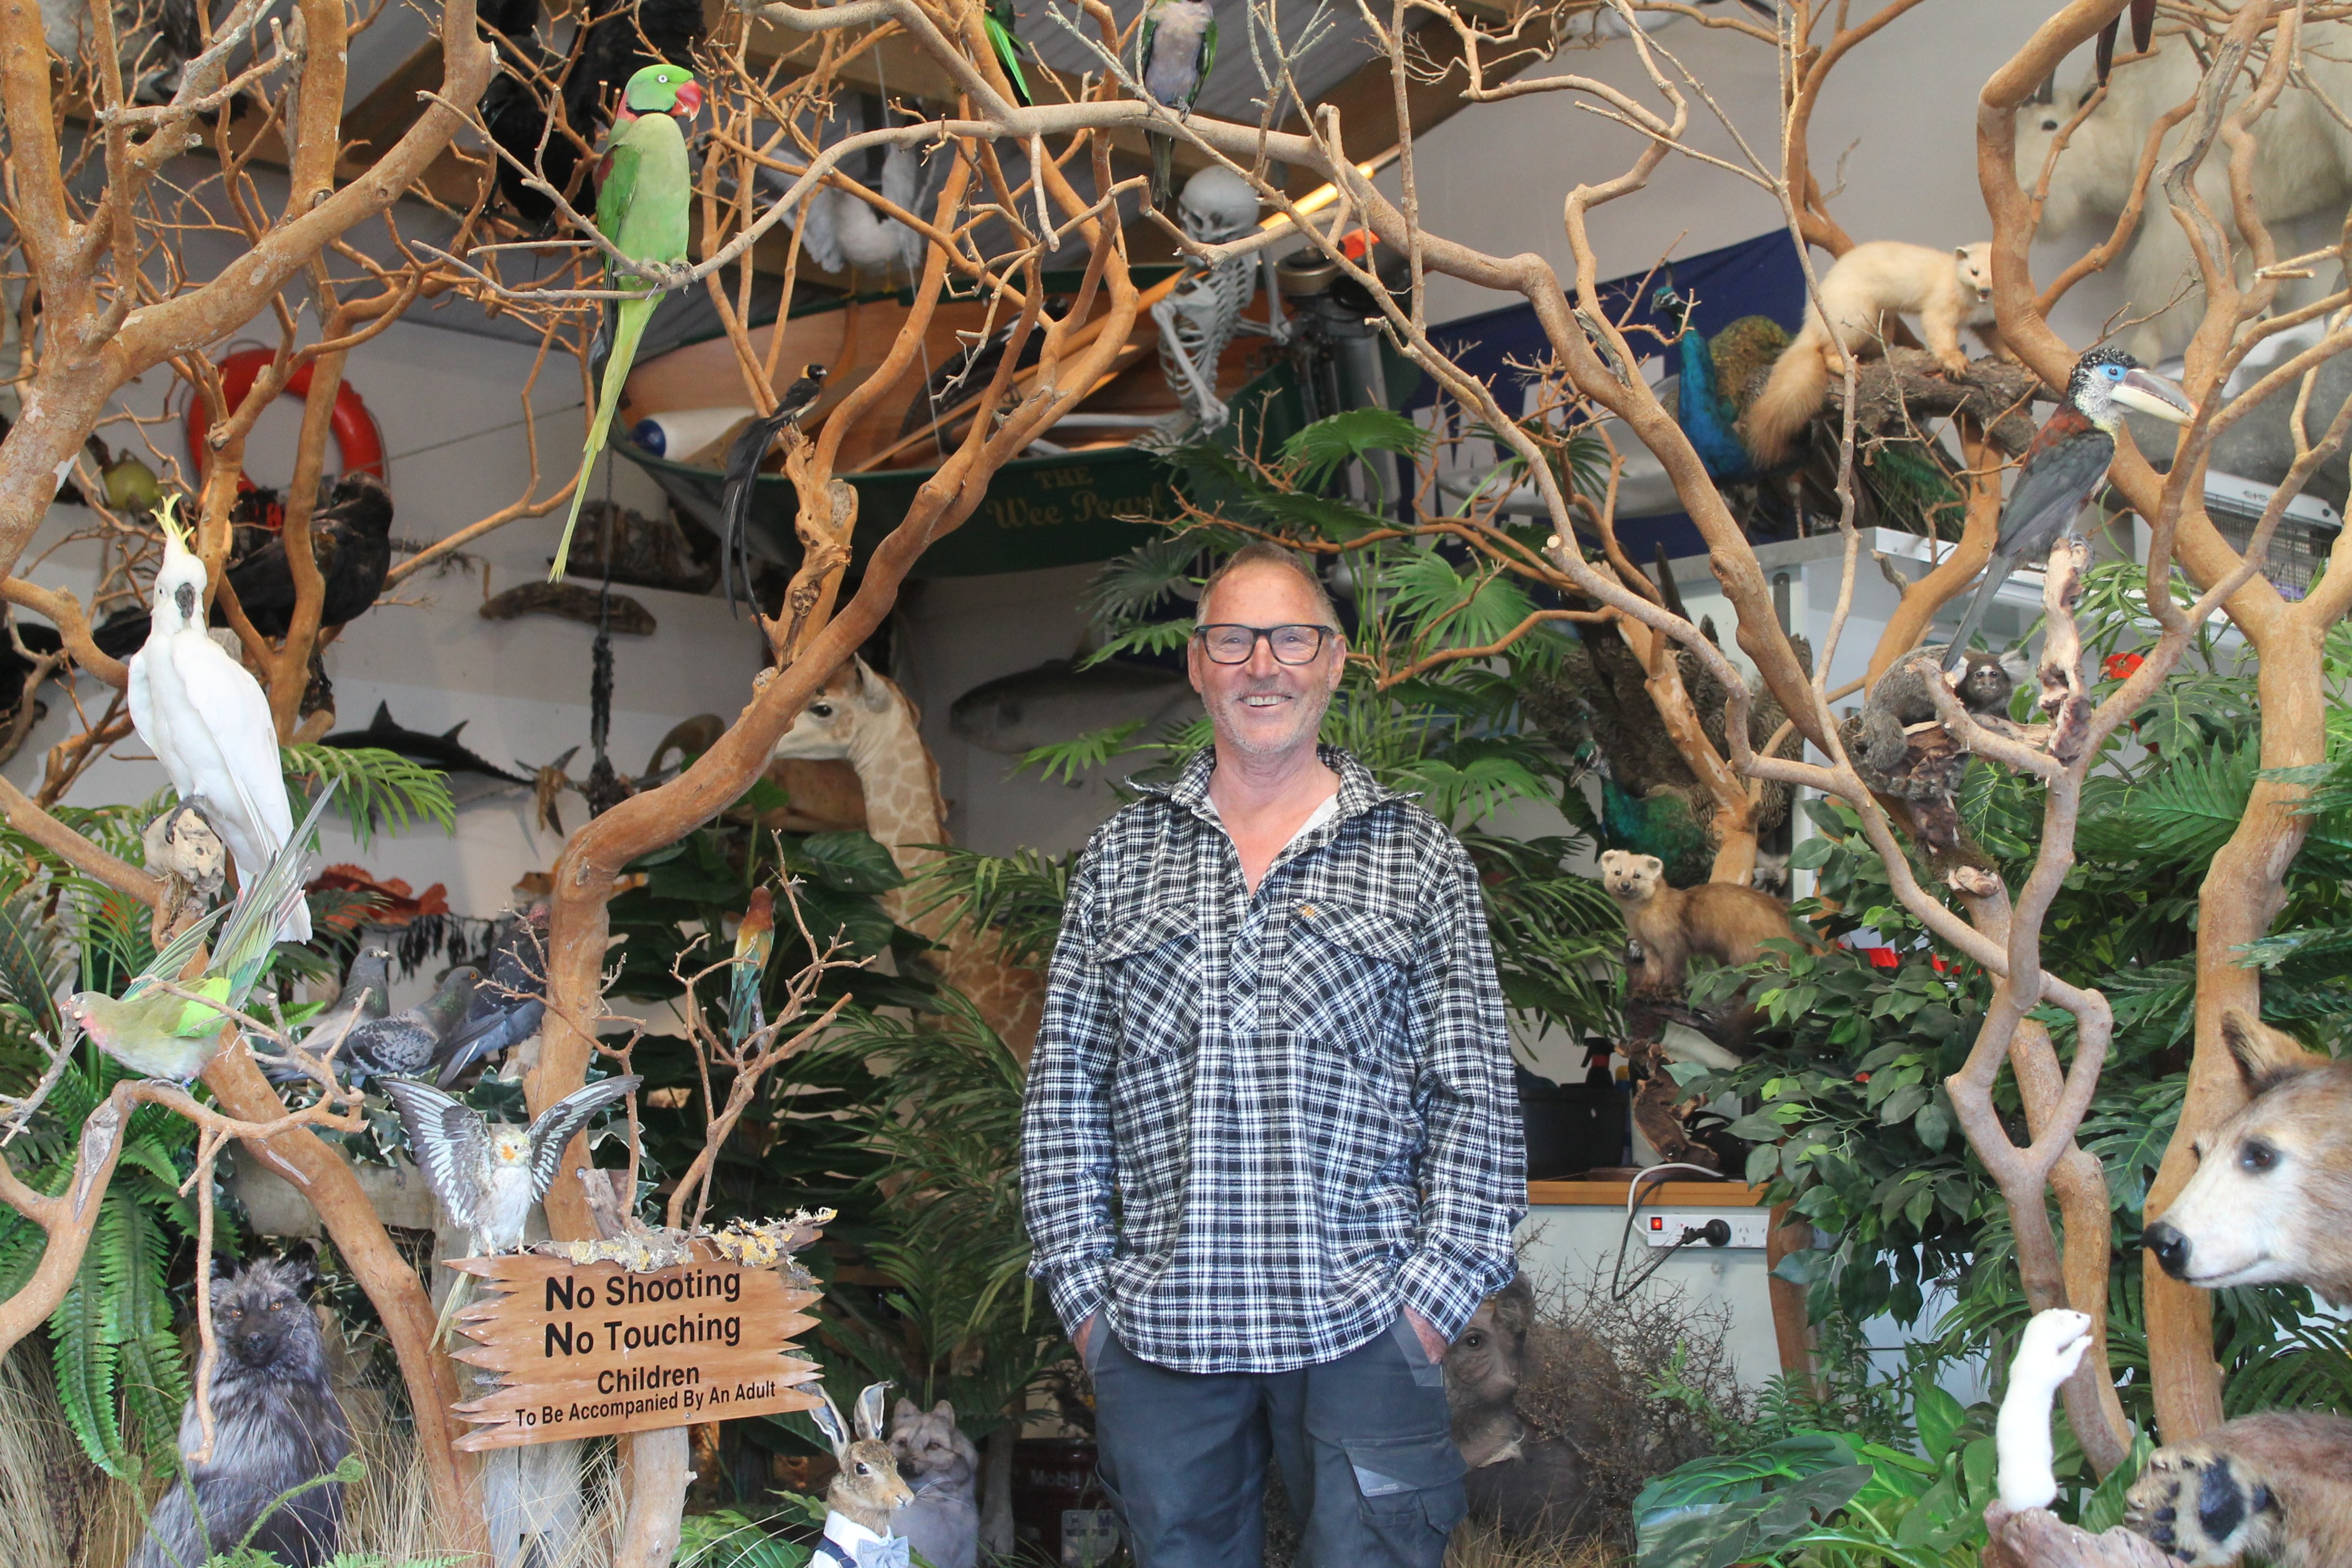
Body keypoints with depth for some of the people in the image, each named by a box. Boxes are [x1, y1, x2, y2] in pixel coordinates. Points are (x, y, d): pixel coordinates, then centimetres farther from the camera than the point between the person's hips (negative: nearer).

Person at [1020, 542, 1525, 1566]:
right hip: (1156, 1331, 2)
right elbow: (1064, 1093, 10)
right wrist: (1084, 1289, 2)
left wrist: (1435, 1293, -6)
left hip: (1363, 1330, -2)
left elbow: (1475, 1098, 2)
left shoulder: (1419, 859, 5)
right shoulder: (1123, 856, 10)